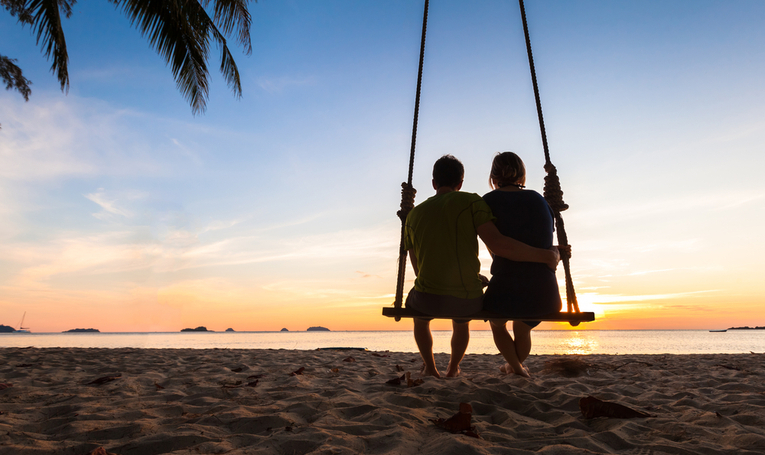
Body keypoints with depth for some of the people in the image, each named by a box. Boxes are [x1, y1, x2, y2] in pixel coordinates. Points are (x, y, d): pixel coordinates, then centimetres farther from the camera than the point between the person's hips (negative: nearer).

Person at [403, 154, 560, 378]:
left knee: (418, 311, 39)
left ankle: (430, 367, 46)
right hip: (469, 300, 0)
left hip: (429, 297, 1)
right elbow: (496, 243, -15)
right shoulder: (470, 201, -3)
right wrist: (544, 255, -3)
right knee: (461, 320, 38)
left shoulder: (413, 215, 8)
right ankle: (453, 368, 53)